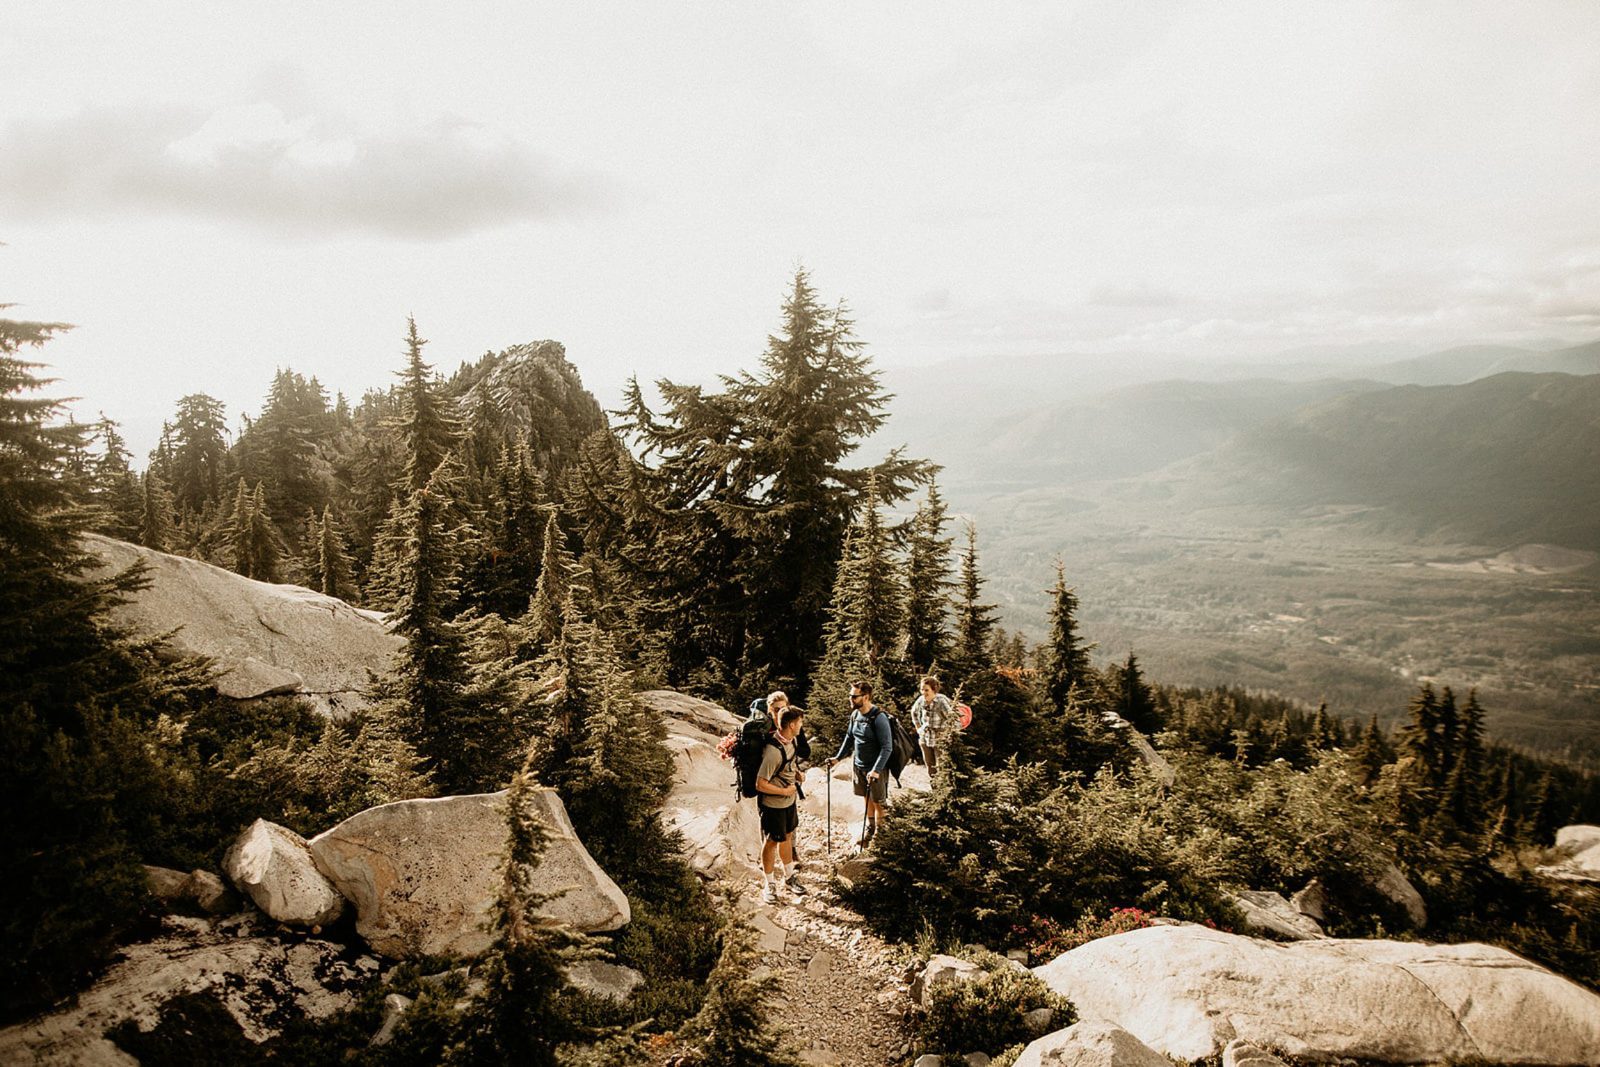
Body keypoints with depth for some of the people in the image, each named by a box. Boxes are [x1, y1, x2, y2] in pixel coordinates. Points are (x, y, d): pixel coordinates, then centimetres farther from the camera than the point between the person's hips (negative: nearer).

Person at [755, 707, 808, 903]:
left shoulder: (790, 741, -4)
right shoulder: (773, 751, -32)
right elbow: (760, 785, -28)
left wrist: (796, 772, -2)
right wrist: (785, 791, -18)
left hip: (789, 801, 8)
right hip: (773, 805, -8)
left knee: (787, 837, 22)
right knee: (771, 842, 9)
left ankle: (789, 877, 40)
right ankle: (768, 885, 27)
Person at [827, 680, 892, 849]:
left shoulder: (879, 718, -23)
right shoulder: (855, 714, 0)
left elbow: (887, 748, -24)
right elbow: (849, 738, 15)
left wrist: (876, 770, -30)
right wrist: (838, 757, 11)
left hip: (876, 769, -6)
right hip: (859, 766, 6)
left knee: (877, 802, 7)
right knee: (867, 798, 18)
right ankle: (869, 828, 33)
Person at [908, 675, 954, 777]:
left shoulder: (942, 701, -21)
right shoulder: (921, 700, -3)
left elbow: (952, 718, -20)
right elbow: (914, 712, 18)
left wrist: (943, 732, -15)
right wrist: (918, 727, 12)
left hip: (940, 740, -6)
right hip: (925, 739, 6)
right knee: (931, 771, 15)